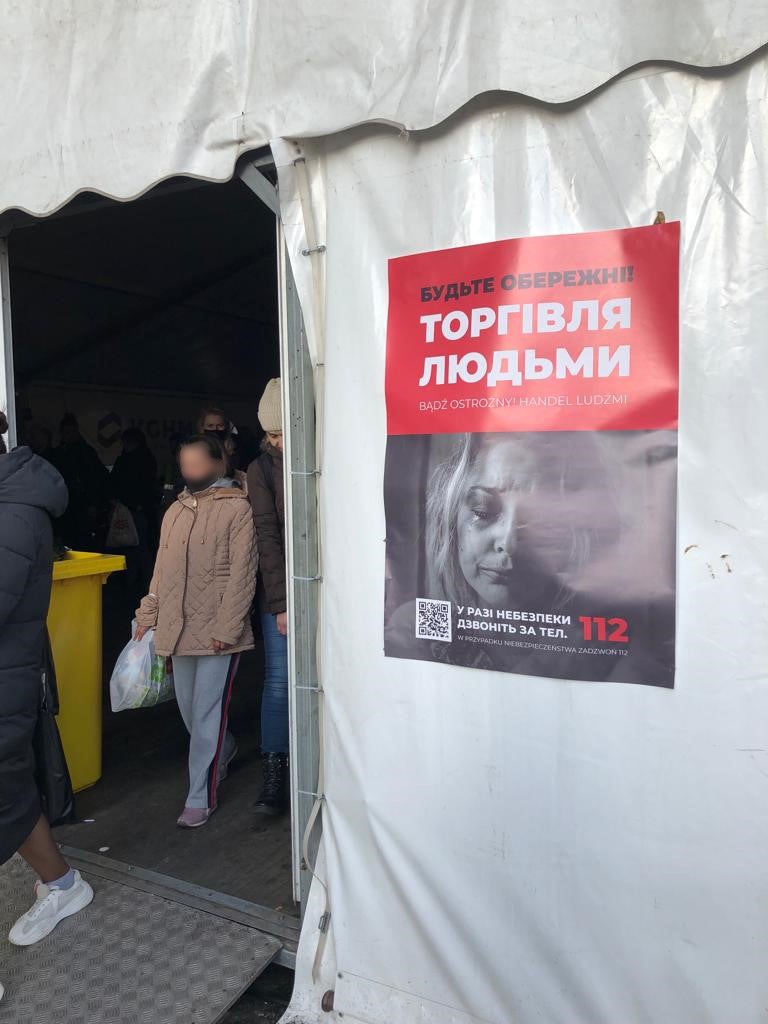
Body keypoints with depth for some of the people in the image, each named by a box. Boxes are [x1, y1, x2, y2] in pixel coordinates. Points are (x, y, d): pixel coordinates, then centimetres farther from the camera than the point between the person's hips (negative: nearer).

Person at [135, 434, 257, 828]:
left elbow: (242, 573, -12)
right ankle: (225, 752, 44)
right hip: (180, 628, 7)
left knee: (207, 714, 0)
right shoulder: (176, 510, 12)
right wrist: (148, 615, 12)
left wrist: (227, 627, -16)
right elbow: (162, 569, 16)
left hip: (217, 630, -6)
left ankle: (201, 798, 15)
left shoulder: (236, 507, -8)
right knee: (188, 708, 18)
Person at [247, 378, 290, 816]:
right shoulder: (262, 468, 2)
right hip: (281, 593, 0)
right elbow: (266, 537, -4)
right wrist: (281, 603, -9)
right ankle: (275, 776, 10)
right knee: (279, 680, 1)